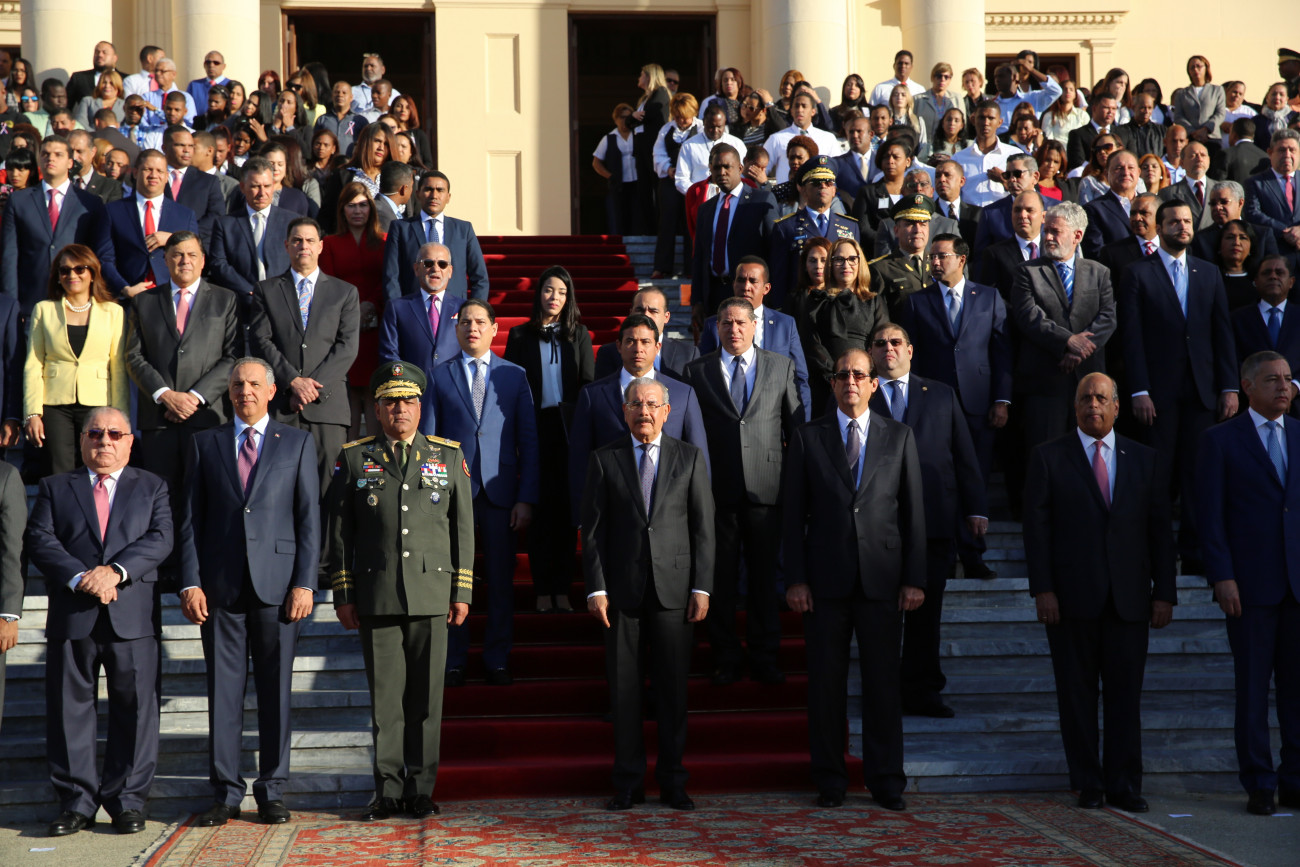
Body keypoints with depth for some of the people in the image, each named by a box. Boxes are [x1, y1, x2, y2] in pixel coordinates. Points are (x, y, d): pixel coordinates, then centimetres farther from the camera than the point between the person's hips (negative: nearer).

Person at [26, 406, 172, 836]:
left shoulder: (151, 487, 15)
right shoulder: (55, 487, 15)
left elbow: (159, 539, 0)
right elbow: (38, 540, 1)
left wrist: (115, 570, -16)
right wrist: (80, 578, -14)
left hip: (132, 617, 0)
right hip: (72, 617, 1)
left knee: (135, 707, 0)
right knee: (69, 709, 2)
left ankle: (127, 801, 9)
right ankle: (76, 804, 10)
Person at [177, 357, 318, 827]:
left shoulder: (298, 443, 9)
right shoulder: (205, 444, 12)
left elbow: (309, 518, 4)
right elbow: (191, 519, 8)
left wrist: (304, 582, -5)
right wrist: (190, 582, -2)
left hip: (277, 585, -1)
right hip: (220, 585, 1)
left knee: (276, 690, 3)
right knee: (223, 691, 3)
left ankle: (272, 791, 11)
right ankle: (225, 793, 10)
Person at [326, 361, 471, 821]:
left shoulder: (449, 456, 10)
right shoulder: (355, 458, 8)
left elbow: (463, 527, 10)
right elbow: (339, 530, 8)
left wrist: (462, 592, 4)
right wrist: (343, 594, 2)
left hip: (431, 594, 0)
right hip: (376, 597, 0)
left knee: (426, 695, 2)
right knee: (385, 695, 2)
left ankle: (421, 790, 11)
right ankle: (388, 791, 9)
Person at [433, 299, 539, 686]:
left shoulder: (515, 376, 8)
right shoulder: (438, 375, 7)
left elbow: (529, 440, 5)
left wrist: (527, 498, -2)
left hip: (500, 492, 1)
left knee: (501, 582, 4)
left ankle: (497, 661, 15)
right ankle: (454, 661, 14)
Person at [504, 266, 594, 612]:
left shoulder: (579, 334, 11)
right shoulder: (520, 336, 7)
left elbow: (589, 385, 8)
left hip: (569, 428, 1)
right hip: (534, 429, -1)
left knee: (567, 507, 0)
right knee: (539, 507, 0)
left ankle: (562, 589, 5)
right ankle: (542, 590, 5)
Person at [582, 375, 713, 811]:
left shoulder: (690, 457, 8)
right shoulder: (604, 460, 6)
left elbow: (703, 526, 5)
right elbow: (592, 530, 3)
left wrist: (702, 587, -2)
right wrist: (596, 588, -5)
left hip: (674, 587, 0)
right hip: (622, 589, 0)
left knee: (673, 687, 4)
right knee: (624, 687, 3)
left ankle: (672, 781, 14)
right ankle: (628, 782, 12)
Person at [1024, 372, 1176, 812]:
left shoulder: (1143, 460, 12)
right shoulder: (1048, 458, 4)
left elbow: (1159, 529, 10)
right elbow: (1036, 527, 0)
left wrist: (1164, 592, 3)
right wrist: (1042, 589, -9)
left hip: (1129, 599, 2)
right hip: (1072, 598, -2)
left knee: (1125, 694, 2)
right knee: (1077, 694, 3)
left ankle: (1124, 785, 10)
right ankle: (1088, 784, 12)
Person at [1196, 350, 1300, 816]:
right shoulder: (1220, 440, 0)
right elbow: (1210, 515, -4)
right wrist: (1222, 577, -11)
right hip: (1250, 584, -3)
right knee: (1252, 687, 2)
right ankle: (1259, 786, 10)